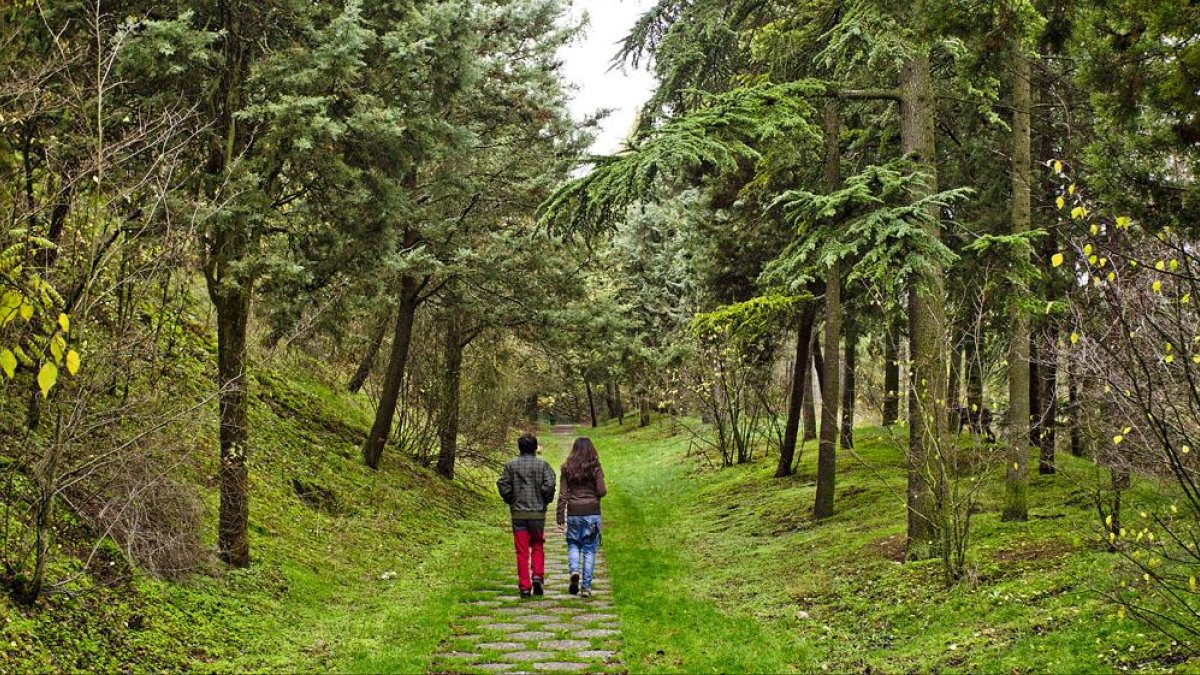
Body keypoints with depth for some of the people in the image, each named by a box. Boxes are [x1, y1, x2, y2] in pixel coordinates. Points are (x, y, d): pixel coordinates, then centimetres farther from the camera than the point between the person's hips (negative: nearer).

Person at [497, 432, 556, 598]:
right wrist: (546, 501, 4)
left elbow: (502, 485, -5)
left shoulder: (511, 465, 1)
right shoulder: (542, 464, -2)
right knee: (538, 547, 16)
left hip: (518, 514, 0)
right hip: (538, 513, 0)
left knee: (522, 551, 4)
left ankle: (525, 587, 2)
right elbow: (549, 484, -12)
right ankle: (537, 576, -3)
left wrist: (510, 501, 11)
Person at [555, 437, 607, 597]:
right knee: (589, 549, 7)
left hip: (573, 512, 1)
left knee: (573, 544, 17)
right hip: (592, 512, -1)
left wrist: (560, 516, 3)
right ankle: (586, 586, 5)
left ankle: (574, 571, -10)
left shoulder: (567, 468, 0)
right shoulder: (595, 467, -3)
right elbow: (601, 491, -8)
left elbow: (563, 494, -1)